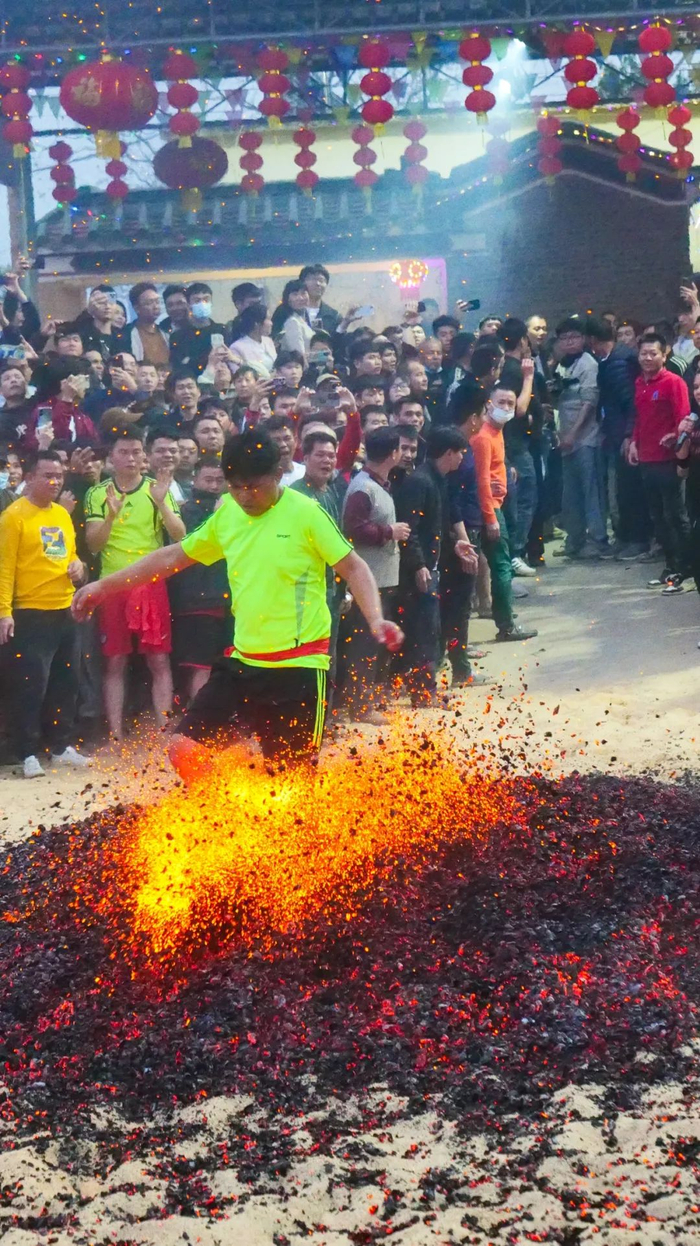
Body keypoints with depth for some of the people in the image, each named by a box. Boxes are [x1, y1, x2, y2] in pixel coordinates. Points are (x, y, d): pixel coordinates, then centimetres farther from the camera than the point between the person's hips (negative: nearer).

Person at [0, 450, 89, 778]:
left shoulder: (62, 514, 12)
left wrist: (77, 566, 3)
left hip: (65, 612, 7)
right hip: (31, 614, -7)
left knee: (65, 683, 13)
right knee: (31, 685, -6)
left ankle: (62, 746, 23)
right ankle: (29, 755, 1)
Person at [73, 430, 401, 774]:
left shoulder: (307, 513, -9)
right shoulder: (226, 514, 6)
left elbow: (353, 568, -7)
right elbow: (173, 556, 15)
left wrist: (375, 619, -24)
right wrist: (105, 586, 15)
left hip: (299, 666, -5)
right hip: (242, 662, 6)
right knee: (184, 747, -1)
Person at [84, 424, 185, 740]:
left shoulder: (158, 489, 2)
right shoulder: (97, 493, 3)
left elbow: (180, 536, -5)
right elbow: (93, 545, -3)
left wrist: (161, 503, -20)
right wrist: (111, 515, -20)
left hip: (151, 584, 0)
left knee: (159, 661, 0)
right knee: (115, 663, 4)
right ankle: (116, 736, 8)